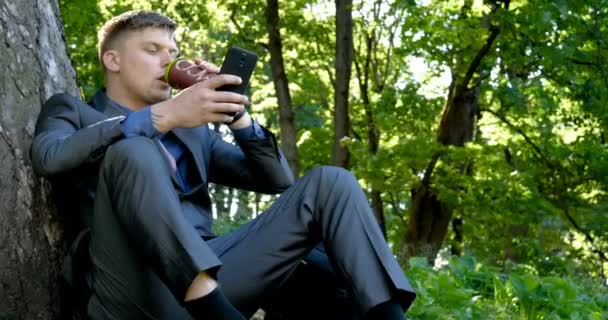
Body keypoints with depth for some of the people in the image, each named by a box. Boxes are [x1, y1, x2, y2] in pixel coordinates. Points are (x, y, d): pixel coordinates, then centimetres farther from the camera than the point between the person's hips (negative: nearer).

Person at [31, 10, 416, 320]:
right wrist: (165, 114, -17)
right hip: (135, 287, -4)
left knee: (329, 182, -8)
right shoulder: (71, 111, 17)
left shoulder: (192, 130, 31)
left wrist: (234, 111, 8)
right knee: (134, 151, -29)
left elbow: (277, 180, 23)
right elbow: (49, 156, -9)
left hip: (212, 278, 5)